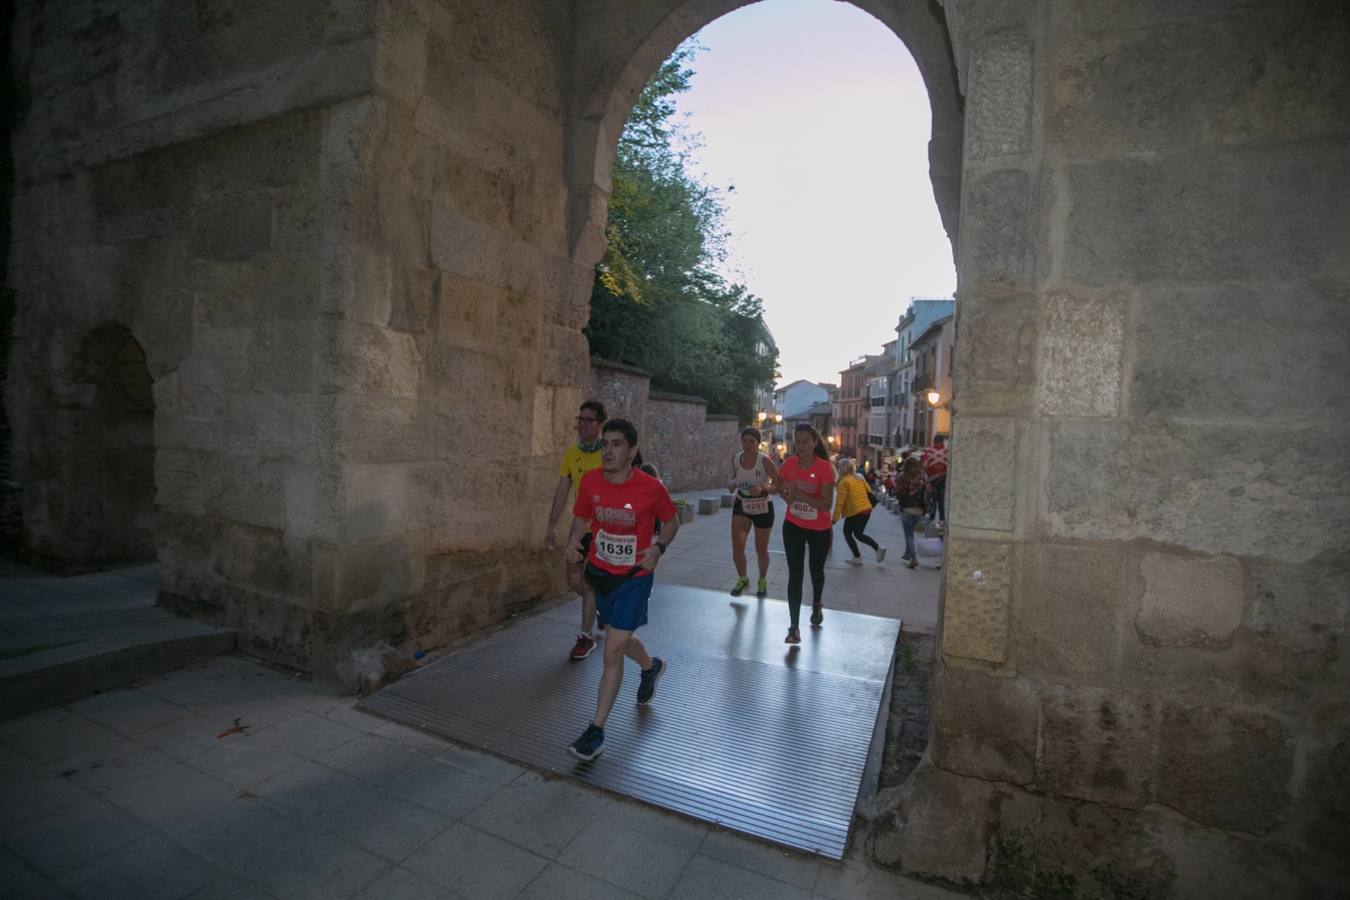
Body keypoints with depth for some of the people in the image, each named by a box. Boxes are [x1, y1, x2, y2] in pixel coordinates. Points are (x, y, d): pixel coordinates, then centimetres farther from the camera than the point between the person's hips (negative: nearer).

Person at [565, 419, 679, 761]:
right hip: (599, 572, 5)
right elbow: (582, 517, 5)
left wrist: (659, 548, -20)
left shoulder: (651, 488, -21)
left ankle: (596, 730, 12)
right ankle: (651, 666, 58)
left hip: (634, 577, -5)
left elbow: (671, 521, -3)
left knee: (612, 653, -5)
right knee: (619, 640, 24)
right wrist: (573, 541, -15)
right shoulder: (590, 481, -12)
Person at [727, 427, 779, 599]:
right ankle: (742, 579, 17)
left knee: (761, 550, 10)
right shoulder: (735, 459, -7)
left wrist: (762, 488, -36)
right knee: (737, 546, -9)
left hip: (763, 508, -3)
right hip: (741, 506, 3)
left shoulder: (764, 461, -20)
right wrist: (732, 484, -12)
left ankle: (762, 581, 37)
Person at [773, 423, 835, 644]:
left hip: (819, 529, -2)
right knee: (795, 574, -4)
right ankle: (794, 627, 1)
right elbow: (779, 485, 12)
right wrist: (788, 497, -9)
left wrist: (800, 495, -36)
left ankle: (816, 605, 50)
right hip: (793, 526, 2)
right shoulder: (789, 464, -9)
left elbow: (827, 505, -25)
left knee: (816, 570, 20)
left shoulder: (825, 468, -20)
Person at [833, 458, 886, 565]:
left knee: (847, 533, 12)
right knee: (858, 534, 20)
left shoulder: (844, 481, -12)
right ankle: (878, 549, 6)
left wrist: (835, 517, -12)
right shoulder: (859, 478, 10)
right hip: (866, 509, 7)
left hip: (854, 512, -7)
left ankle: (857, 557, 10)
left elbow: (840, 500, -15)